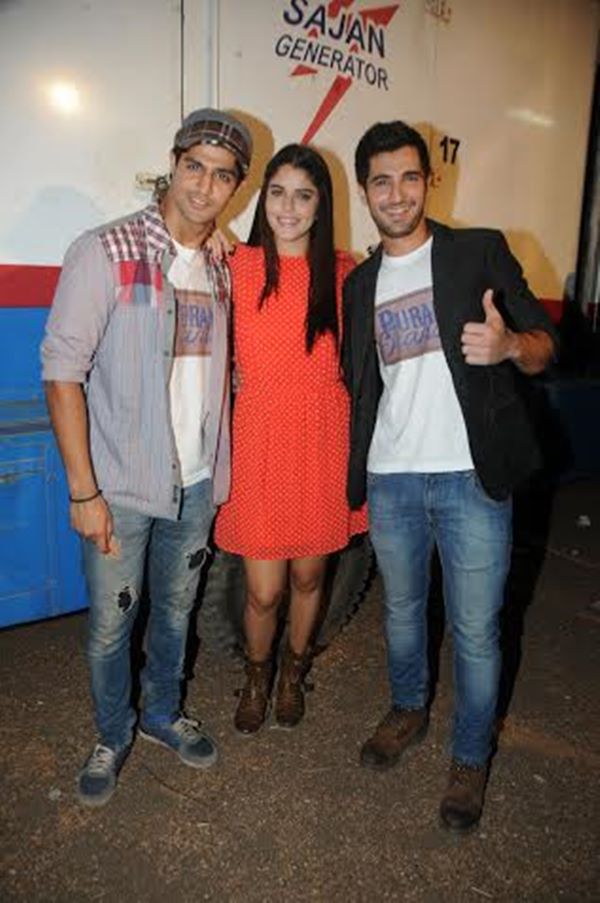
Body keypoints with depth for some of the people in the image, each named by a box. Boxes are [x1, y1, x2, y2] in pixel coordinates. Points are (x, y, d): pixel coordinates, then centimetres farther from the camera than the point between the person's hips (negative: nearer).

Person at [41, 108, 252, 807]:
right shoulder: (105, 252, -11)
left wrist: (216, 472, 9)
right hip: (121, 487, -4)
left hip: (196, 484, 5)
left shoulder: (221, 272, 6)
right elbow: (62, 371, -14)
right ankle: (113, 735, 35)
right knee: (111, 623, 10)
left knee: (176, 610, 20)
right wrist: (84, 490, -16)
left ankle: (163, 713, 43)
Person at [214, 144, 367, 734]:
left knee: (309, 576, 16)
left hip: (322, 443, 2)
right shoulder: (238, 266, -1)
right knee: (264, 590, 3)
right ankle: (257, 678, 35)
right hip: (260, 443, -1)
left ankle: (293, 673, 44)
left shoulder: (343, 273, 2)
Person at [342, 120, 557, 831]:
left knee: (475, 630, 5)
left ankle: (470, 758, 28)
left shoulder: (480, 252, 1)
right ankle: (408, 709, 44)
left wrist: (511, 344, -24)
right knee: (401, 609, 20)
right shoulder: (359, 285, 13)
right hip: (390, 480, 4)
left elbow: (545, 345, -2)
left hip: (471, 477, -4)